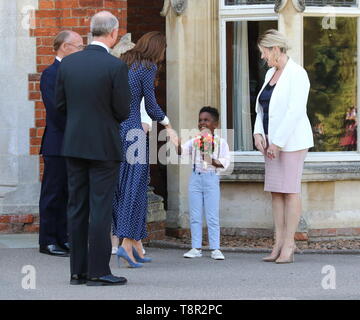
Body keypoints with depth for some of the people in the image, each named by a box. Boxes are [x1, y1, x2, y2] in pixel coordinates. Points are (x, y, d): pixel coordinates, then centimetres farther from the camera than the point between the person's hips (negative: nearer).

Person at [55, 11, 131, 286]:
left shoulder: (68, 63, 2)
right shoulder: (116, 66, -13)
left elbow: (61, 104, 6)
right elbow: (123, 111, -10)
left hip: (74, 145, 5)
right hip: (104, 147, -5)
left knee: (77, 208, 9)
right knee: (101, 208, -2)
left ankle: (78, 270, 11)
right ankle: (98, 271, -1)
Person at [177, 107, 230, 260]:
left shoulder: (220, 142, 2)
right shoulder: (195, 141, 8)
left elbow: (225, 162, -5)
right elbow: (181, 151, -5)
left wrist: (212, 161, -21)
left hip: (211, 178, -3)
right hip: (196, 177, 3)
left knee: (212, 216, -1)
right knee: (195, 216, 4)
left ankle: (215, 248, 2)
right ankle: (196, 247, 10)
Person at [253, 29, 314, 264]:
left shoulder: (296, 74, -12)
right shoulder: (271, 74, 14)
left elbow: (295, 111, -19)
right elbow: (262, 108, 17)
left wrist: (278, 142, -21)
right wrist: (258, 134, 0)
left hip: (291, 139, -8)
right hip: (273, 141, 8)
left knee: (290, 190, -6)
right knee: (275, 191, 5)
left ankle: (289, 245, -4)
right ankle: (280, 243, 7)